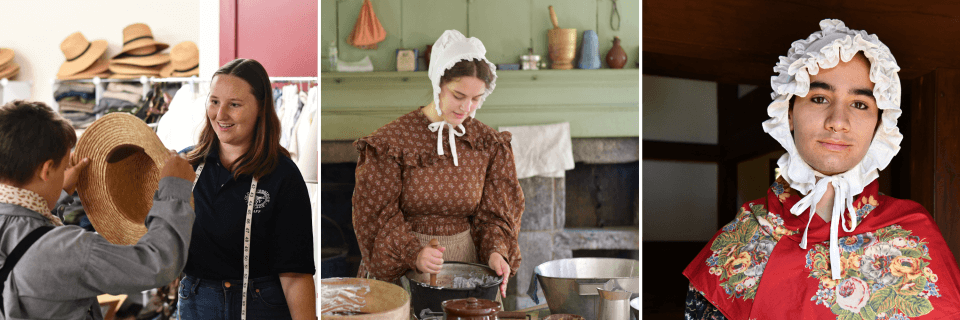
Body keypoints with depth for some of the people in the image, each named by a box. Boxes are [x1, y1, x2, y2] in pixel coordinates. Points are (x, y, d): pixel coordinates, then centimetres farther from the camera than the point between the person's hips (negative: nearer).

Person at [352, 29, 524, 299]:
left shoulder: (489, 144, 6)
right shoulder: (392, 140, -5)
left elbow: (495, 211, 8)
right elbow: (379, 214, -7)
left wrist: (495, 250, -12)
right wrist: (414, 253, -23)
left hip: (467, 263, 2)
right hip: (401, 270, -2)